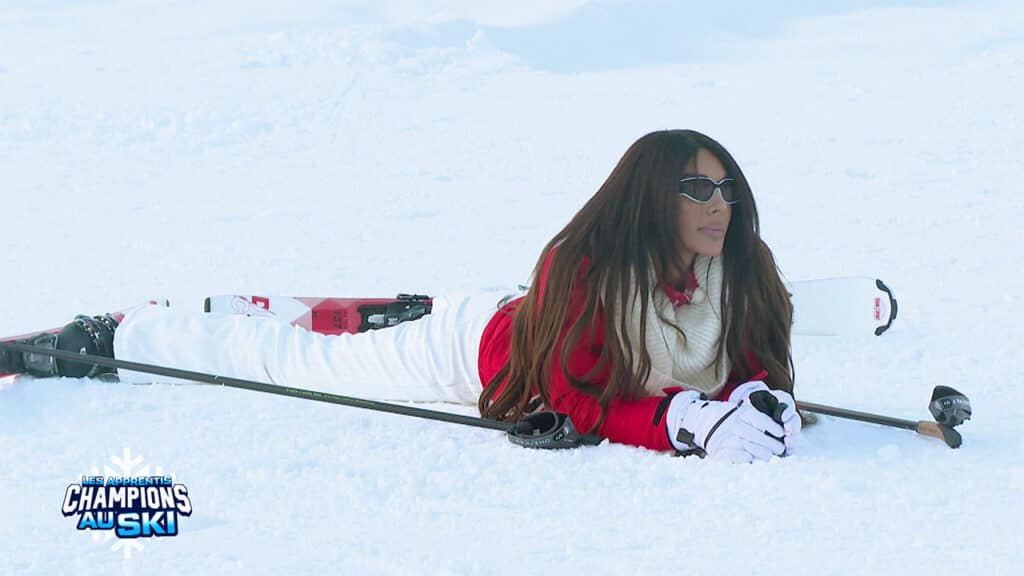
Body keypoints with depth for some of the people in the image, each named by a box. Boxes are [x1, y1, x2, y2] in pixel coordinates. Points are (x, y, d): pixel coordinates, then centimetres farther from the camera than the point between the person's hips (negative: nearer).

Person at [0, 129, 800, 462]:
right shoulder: (583, 268, -37)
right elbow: (580, 404, -38)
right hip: (471, 353, -4)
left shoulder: (745, 276, -19)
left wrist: (763, 405, -35)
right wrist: (691, 424, -49)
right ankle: (102, 339, 29)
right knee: (301, 362, 12)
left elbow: (757, 369, -12)